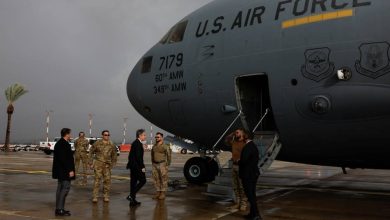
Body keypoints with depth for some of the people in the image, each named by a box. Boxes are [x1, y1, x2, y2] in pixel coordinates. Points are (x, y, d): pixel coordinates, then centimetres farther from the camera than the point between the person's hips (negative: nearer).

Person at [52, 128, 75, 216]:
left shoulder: (59, 143, 14)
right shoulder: (64, 144, -18)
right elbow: (64, 159, -24)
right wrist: (70, 170, -22)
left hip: (61, 171, 11)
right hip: (65, 171, -11)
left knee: (60, 188, 13)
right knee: (65, 188, -7)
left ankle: (59, 209, 19)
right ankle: (60, 209, -6)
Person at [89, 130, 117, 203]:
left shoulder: (111, 145, 4)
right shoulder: (97, 143, -3)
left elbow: (114, 155, 15)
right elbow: (91, 152, 5)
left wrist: (113, 164, 11)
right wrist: (91, 162, 2)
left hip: (107, 165, 3)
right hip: (98, 164, -3)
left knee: (107, 180, 2)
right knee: (97, 179, -7)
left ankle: (106, 196, 15)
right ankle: (95, 197, -1)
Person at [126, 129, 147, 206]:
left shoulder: (135, 143, 15)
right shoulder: (138, 143, -15)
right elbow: (138, 156, -21)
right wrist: (142, 167, -19)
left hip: (132, 165, 10)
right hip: (137, 166, -10)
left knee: (133, 182, 12)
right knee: (142, 180, -3)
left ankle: (133, 200, 18)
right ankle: (131, 195, -7)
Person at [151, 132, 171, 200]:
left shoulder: (165, 146, -9)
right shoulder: (154, 146, 9)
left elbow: (168, 156, -8)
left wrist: (167, 165, -9)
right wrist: (153, 164, 13)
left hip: (163, 165, -6)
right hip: (155, 165, 6)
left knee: (163, 179, 0)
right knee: (156, 179, 8)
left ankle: (163, 194, 6)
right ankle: (158, 193, 16)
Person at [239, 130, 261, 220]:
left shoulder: (247, 147, -20)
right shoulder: (254, 146, 12)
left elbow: (243, 160, -28)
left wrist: (237, 162, -6)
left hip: (248, 175, -10)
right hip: (253, 173, 10)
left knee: (250, 195, -4)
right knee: (252, 194, 15)